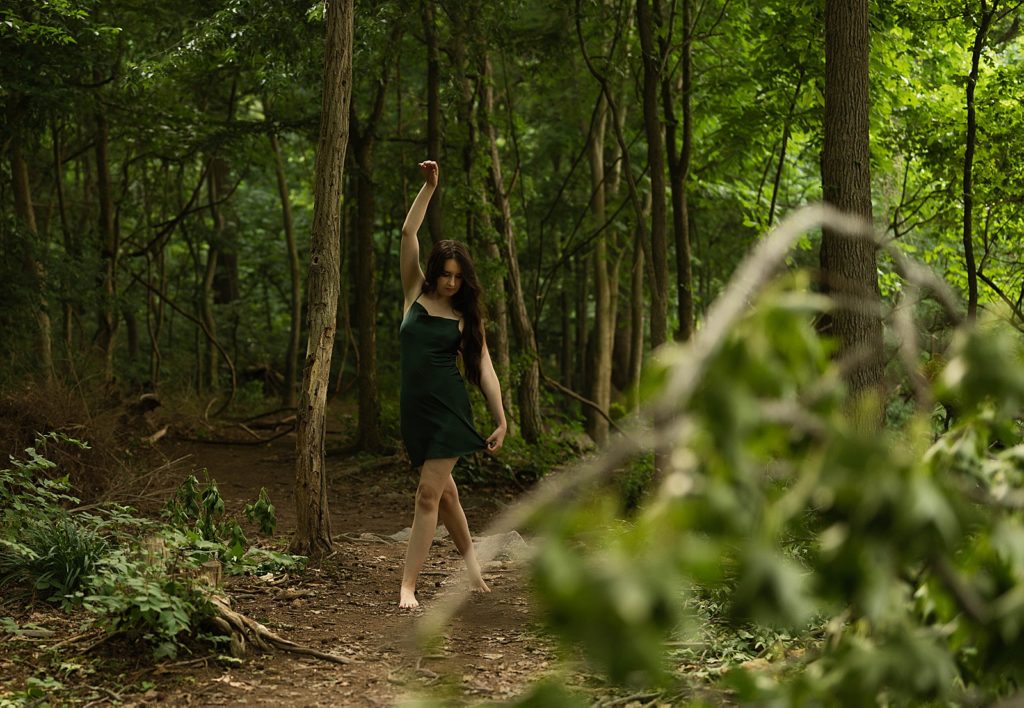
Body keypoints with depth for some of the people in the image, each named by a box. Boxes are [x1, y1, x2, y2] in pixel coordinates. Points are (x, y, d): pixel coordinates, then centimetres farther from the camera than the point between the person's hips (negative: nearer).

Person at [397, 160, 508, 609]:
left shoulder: (466, 316, 2)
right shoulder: (416, 295, 6)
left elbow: (484, 370, 2)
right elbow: (408, 234, 0)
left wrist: (501, 421, -3)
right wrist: (429, 187, -6)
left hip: (448, 408, -3)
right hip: (416, 407, 3)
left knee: (429, 494, -9)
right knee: (443, 490, 14)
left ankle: (408, 586, -8)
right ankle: (469, 558, 35)